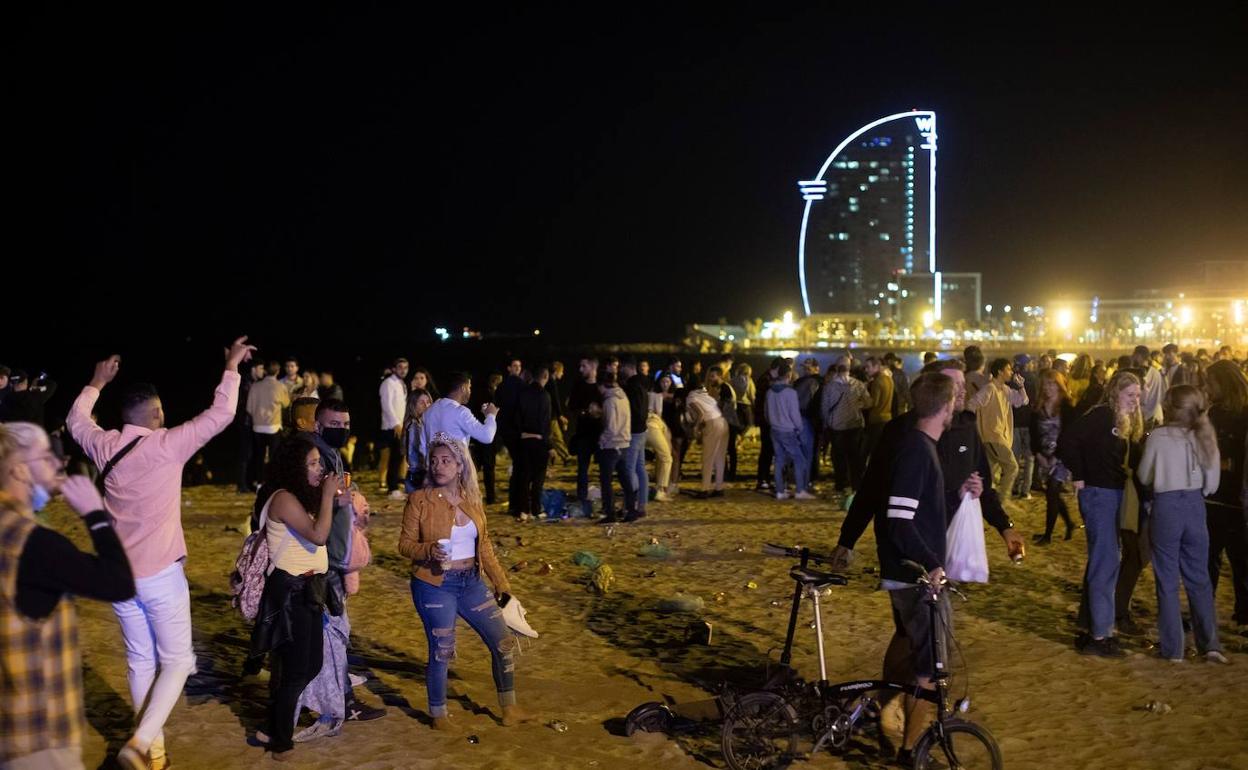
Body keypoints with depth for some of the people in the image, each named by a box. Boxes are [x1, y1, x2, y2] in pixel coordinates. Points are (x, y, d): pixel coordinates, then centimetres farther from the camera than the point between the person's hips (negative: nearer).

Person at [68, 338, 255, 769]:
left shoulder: (106, 446, 2)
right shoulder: (167, 445, -13)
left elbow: (76, 421, 25)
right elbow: (221, 415, -11)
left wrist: (97, 383, 36)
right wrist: (232, 368, 0)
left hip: (119, 574, 6)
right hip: (160, 573, -6)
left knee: (141, 661, 15)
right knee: (177, 661, 4)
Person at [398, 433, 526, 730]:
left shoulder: (471, 499, 4)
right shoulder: (419, 500, -9)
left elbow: (485, 546, 11)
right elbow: (405, 543, -7)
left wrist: (501, 583, 10)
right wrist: (429, 550, -27)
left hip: (471, 583, 5)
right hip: (435, 586, -5)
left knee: (504, 642, 6)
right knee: (441, 652, 0)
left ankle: (509, 708, 23)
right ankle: (438, 714, 24)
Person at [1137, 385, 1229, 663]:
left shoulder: (1158, 437, -11)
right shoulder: (1204, 437, -1)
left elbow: (1144, 477, 0)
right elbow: (1212, 484, 3)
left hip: (1166, 507, -3)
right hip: (1195, 506, 3)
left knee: (1168, 580, 6)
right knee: (1199, 578, 15)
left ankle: (1172, 648, 10)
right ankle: (1210, 644, 13)